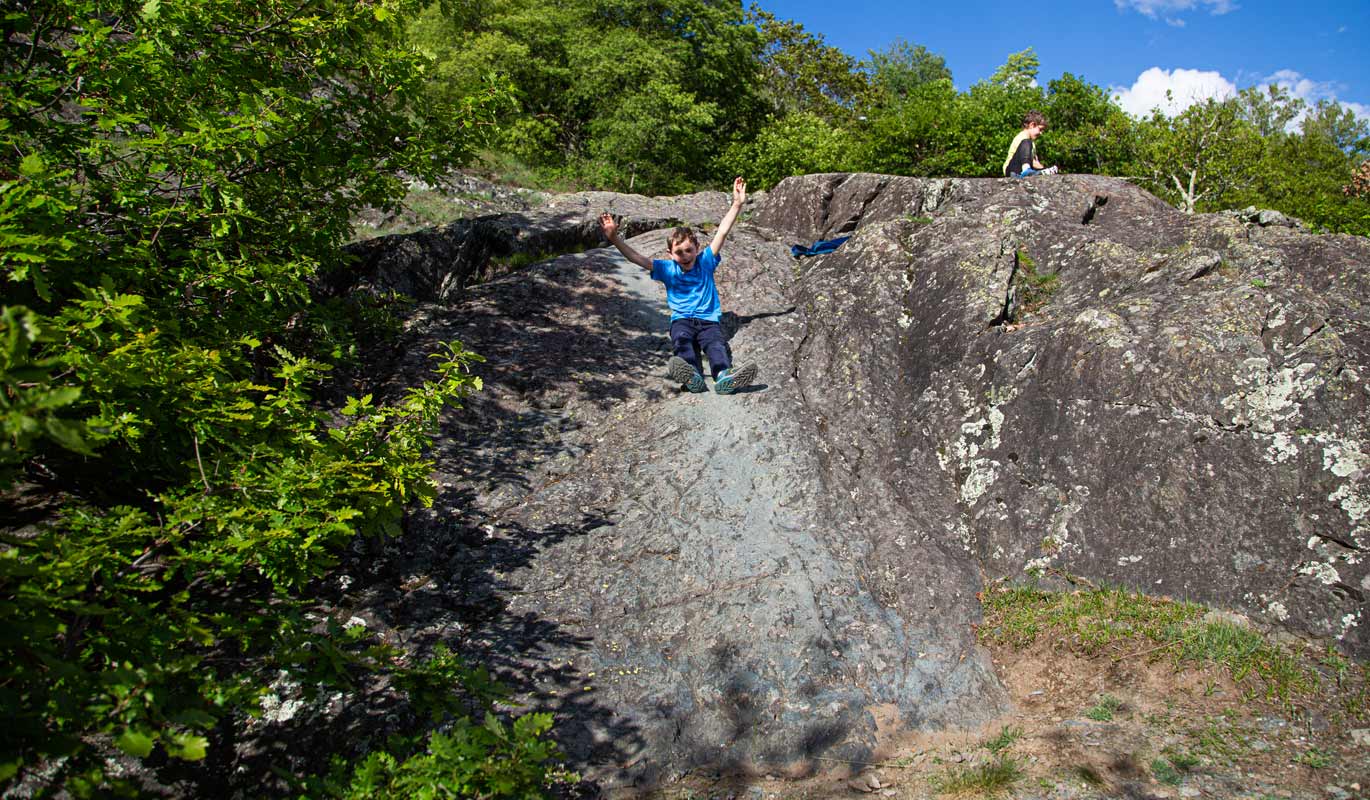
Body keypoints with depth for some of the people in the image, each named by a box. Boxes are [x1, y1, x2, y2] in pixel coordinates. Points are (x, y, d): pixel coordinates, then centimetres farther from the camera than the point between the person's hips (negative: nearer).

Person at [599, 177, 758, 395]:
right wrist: (614, 238, -12)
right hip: (682, 320, -1)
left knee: (717, 344, -30)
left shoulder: (705, 262, 10)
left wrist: (737, 204, 3)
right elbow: (636, 258, 0)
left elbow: (722, 232, 7)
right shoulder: (667, 269, 10)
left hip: (709, 320, 1)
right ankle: (693, 377, -62)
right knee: (681, 340, -34)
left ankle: (724, 376, -59)